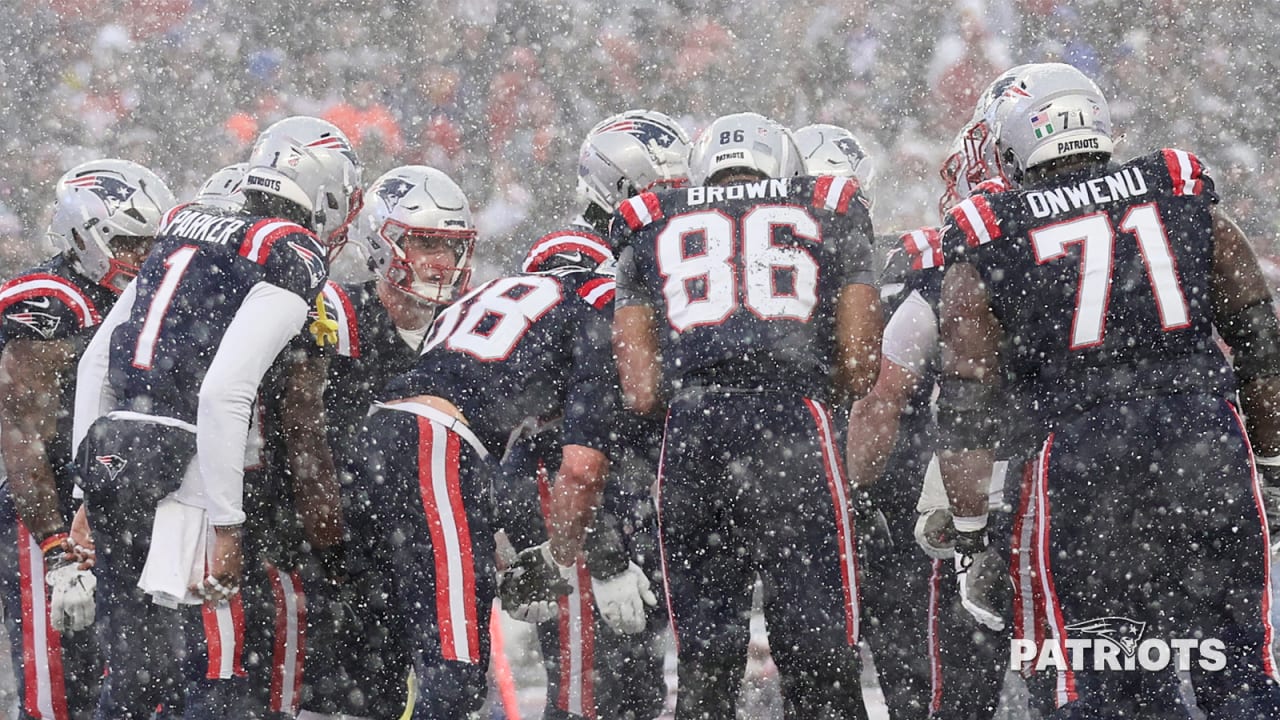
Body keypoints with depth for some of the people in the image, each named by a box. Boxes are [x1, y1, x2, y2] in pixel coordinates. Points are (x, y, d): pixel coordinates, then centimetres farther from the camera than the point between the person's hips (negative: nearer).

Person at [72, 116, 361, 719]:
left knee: (132, 665, 14)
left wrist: (87, 484, 23)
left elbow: (95, 363, 19)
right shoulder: (293, 258, -5)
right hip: (179, 465, -8)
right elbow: (225, 392, -17)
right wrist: (225, 525, -15)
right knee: (219, 653, -1)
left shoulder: (186, 231, 19)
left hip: (105, 448, 8)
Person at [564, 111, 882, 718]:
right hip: (790, 421, -2)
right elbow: (860, 372, 12)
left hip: (688, 432, 2)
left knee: (703, 664, 9)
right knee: (821, 664, 0)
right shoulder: (829, 212, 20)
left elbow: (641, 393, 11)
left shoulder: (653, 229, 22)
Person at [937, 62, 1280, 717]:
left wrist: (969, 529, 8)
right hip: (1208, 436, 2)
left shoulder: (988, 243, 6)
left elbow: (965, 406, 3)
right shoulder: (1182, 197, 13)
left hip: (1080, 456, -2)